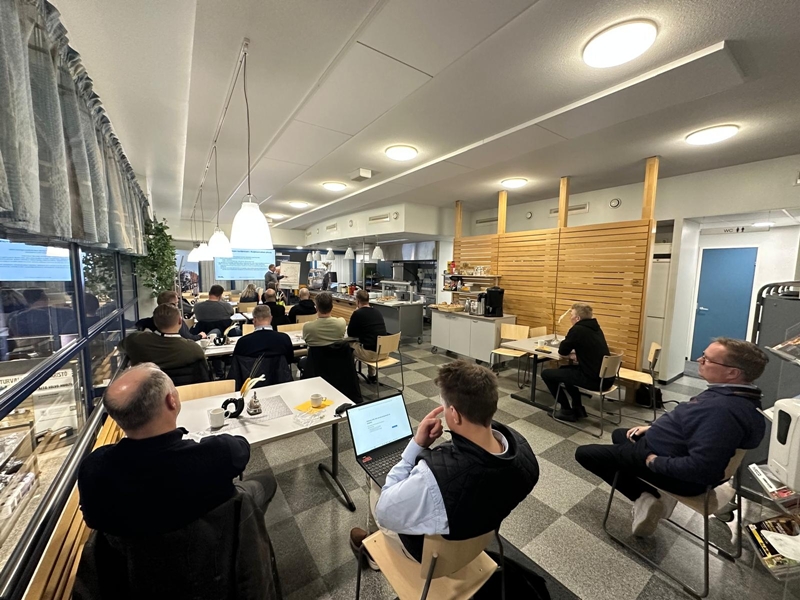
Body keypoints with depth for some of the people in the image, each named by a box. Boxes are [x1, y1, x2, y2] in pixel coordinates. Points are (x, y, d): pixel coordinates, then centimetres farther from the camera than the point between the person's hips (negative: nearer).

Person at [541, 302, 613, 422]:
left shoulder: (577, 329, -16)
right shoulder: (595, 327, 11)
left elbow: (562, 352, -6)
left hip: (593, 380, -9)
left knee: (546, 373, 3)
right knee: (565, 369, 30)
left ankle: (567, 411, 12)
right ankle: (578, 408, 28)